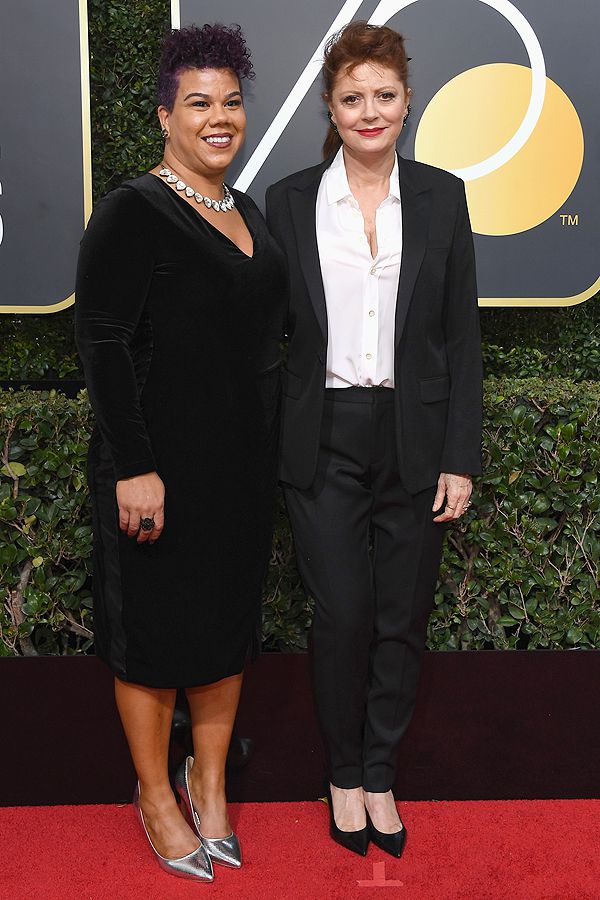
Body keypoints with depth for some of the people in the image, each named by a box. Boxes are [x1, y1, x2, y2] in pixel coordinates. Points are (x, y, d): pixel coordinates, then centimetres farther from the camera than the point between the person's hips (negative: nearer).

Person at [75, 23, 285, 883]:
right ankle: (156, 795, 26)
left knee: (229, 620, 16)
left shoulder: (248, 212, 11)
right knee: (155, 627, 7)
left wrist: (270, 452, 16)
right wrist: (133, 468, -21)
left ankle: (209, 781, 34)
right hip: (162, 465, -7)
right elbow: (102, 343, -16)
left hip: (244, 463, 7)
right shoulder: (133, 212, -12)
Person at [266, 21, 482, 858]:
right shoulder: (290, 201, 2)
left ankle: (381, 775, 28)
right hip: (326, 442, -1)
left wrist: (460, 458, -3)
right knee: (342, 615, 2)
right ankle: (345, 775, 25)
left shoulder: (442, 197, 3)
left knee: (403, 617, 9)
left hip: (415, 438, 1)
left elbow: (462, 335, 2)